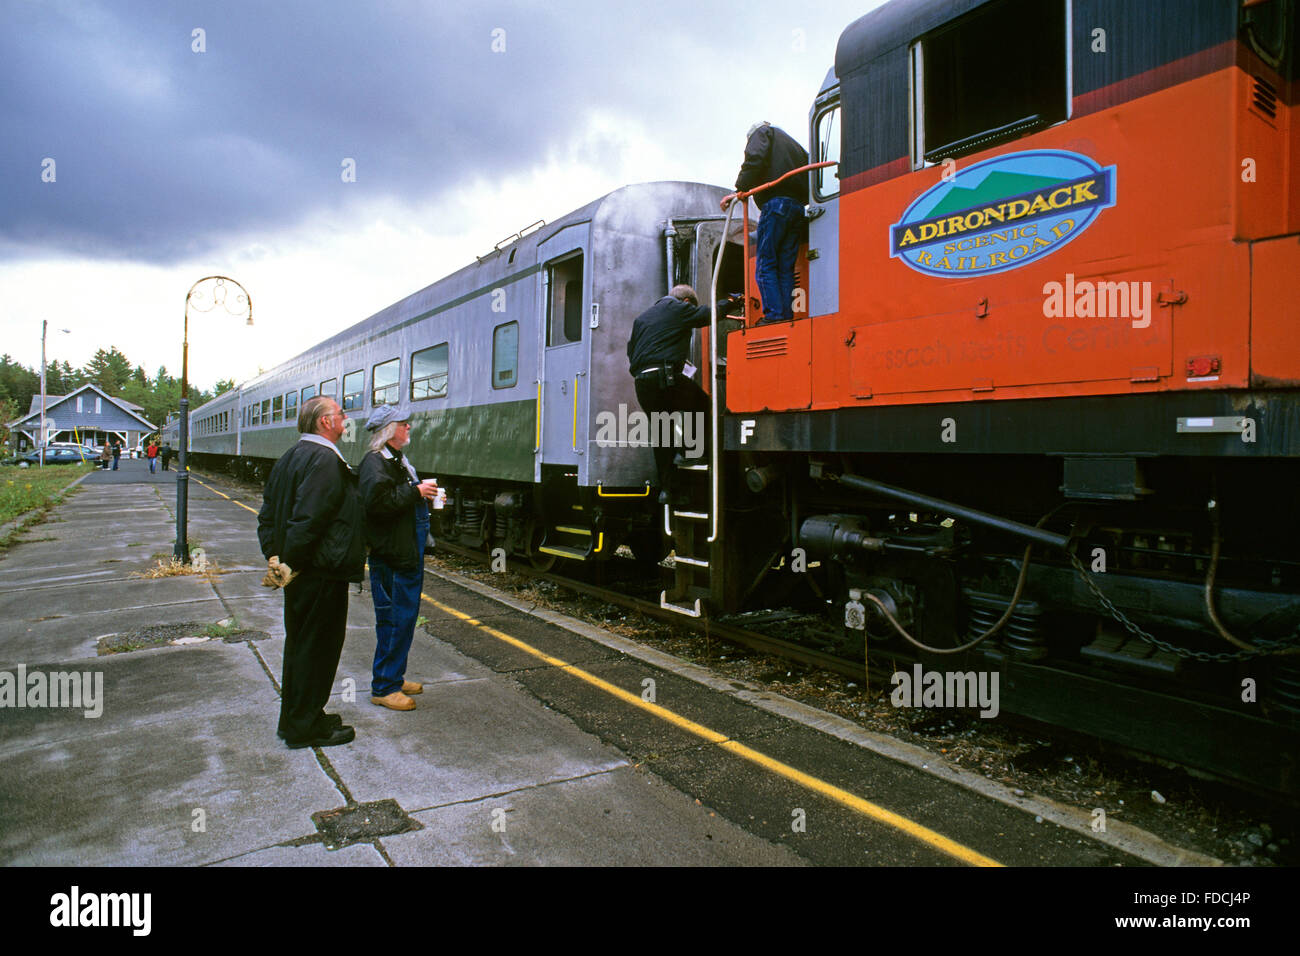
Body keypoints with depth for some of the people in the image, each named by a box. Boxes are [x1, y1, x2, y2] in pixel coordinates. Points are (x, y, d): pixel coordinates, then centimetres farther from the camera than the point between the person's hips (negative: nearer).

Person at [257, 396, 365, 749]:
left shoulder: (290, 458, 14)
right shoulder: (325, 459, -18)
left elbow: (267, 515, 16)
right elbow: (308, 519, -26)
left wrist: (274, 555, 12)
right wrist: (290, 562, -18)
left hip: (299, 573, 10)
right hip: (322, 573, -10)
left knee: (299, 642, 19)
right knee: (317, 646, 1)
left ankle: (293, 718, 32)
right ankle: (305, 728, 13)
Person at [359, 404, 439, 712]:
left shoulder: (397, 460, 19)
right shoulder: (375, 462, -15)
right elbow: (378, 501, -29)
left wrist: (424, 495, 14)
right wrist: (416, 491, -22)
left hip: (408, 554, 11)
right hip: (391, 557, -11)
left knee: (406, 616, 16)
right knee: (394, 620, -5)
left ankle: (394, 677, 28)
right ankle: (383, 688, 6)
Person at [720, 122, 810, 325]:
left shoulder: (762, 132, 14)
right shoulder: (795, 145, 35)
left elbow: (754, 160, -6)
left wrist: (740, 190, -6)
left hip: (776, 202, -7)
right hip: (800, 206, 7)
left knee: (765, 264, -7)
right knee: (786, 267, 5)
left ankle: (774, 314, -16)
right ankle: (787, 314, -2)